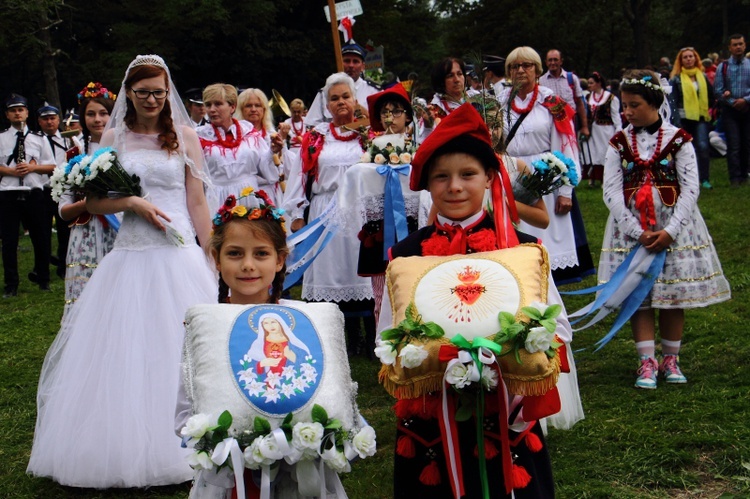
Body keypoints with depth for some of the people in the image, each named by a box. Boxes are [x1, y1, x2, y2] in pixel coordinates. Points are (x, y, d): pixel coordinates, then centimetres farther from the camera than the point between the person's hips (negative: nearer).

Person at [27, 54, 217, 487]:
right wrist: (132, 203, -10)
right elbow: (93, 201, 8)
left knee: (180, 349, 0)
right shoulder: (113, 138, 9)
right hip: (131, 257, 1)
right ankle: (127, 448, 12)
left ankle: (177, 448, 10)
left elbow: (197, 203, 5)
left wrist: (214, 259, 1)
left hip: (180, 257, -1)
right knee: (125, 351, 2)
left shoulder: (185, 136, 7)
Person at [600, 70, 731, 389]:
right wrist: (638, 233, -14)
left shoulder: (678, 139, -2)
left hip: (673, 226, -1)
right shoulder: (619, 143, 2)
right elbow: (611, 192, -4)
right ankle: (647, 363, 5)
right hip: (631, 228, 1)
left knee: (673, 293, 5)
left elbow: (691, 188, -6)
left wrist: (670, 231, -15)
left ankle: (670, 360, 18)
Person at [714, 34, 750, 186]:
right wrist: (733, 102, -9)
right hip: (730, 110, -1)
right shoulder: (723, 67, 3)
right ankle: (735, 177, -3)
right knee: (734, 145, -6)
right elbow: (718, 90, -1)